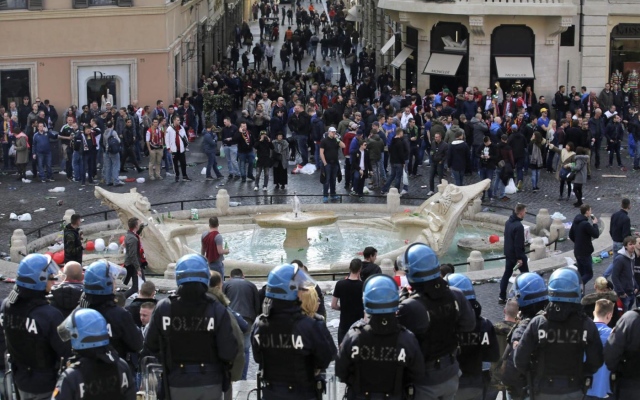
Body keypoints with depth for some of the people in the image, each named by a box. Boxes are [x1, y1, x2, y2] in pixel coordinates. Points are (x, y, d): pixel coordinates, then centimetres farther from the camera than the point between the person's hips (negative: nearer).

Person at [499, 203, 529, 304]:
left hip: (508, 253, 8)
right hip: (516, 254, -8)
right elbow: (518, 244, -24)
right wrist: (519, 258, -19)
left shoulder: (508, 222, 5)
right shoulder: (519, 226, -24)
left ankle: (502, 297, 9)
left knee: (507, 274, 10)